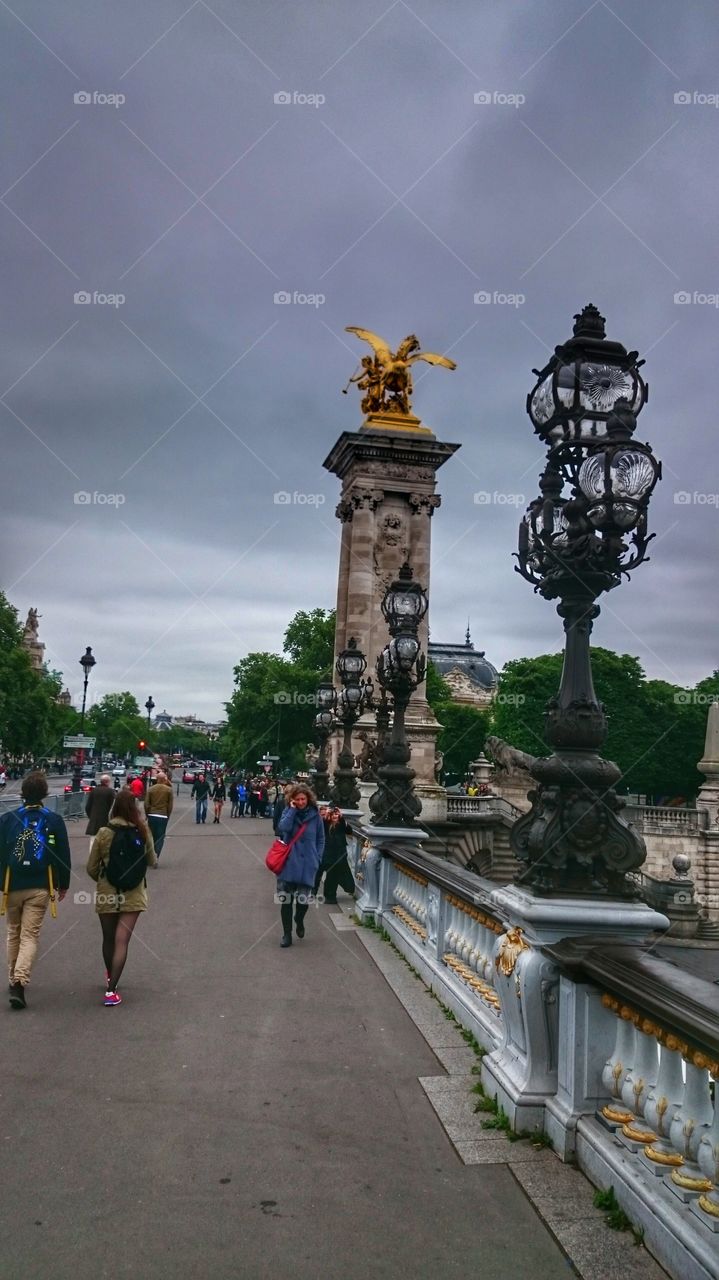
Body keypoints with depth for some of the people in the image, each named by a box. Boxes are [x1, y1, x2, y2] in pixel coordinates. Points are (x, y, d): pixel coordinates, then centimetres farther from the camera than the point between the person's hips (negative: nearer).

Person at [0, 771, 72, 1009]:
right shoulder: (54, 820, -5)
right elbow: (63, 855, -1)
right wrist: (63, 884, 11)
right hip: (40, 888, -1)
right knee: (30, 936, 1)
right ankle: (19, 982, -15)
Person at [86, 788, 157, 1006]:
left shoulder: (104, 833, -10)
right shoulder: (143, 831, -8)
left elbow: (91, 868, -2)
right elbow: (151, 861, 4)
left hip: (107, 892, 1)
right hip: (133, 894, -1)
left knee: (109, 938, 20)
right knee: (122, 941, 1)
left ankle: (110, 976, 41)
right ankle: (111, 989, -7)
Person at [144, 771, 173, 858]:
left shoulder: (151, 789, 1)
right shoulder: (169, 790, -3)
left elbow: (146, 804, -1)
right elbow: (170, 805, -3)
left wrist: (148, 814, 11)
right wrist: (168, 816, 9)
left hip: (152, 815, 2)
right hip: (163, 816, -2)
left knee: (151, 837, 15)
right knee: (160, 838, 2)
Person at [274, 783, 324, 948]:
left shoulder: (314, 815, 2)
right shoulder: (288, 812, 0)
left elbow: (320, 839, 10)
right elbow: (283, 828, -20)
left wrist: (317, 858, 2)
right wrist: (293, 810, -17)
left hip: (307, 865, 0)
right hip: (289, 863, 0)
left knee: (304, 898, -4)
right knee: (286, 899, 4)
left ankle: (299, 920, 29)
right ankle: (287, 934, 19)